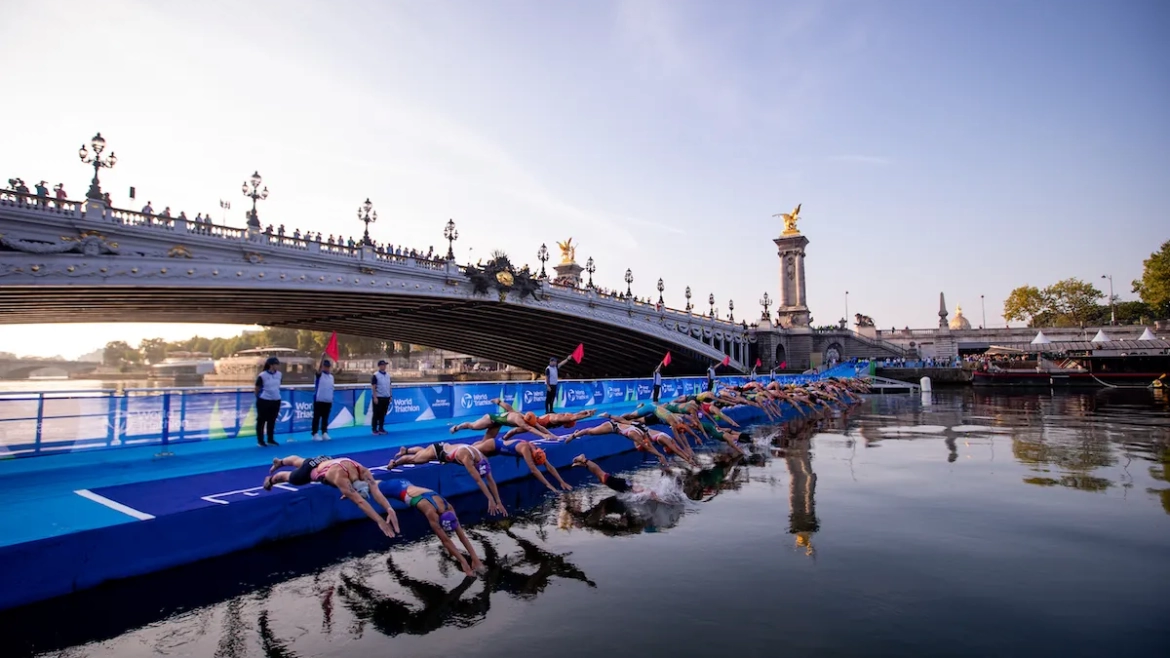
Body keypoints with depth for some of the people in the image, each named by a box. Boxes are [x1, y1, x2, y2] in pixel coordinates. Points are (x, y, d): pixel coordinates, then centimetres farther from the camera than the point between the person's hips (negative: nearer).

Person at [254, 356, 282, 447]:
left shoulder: (279, 374, 4)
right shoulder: (262, 375, -13)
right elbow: (257, 389, -2)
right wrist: (259, 397, 8)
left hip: (276, 401, 5)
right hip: (264, 401, -5)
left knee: (272, 421, 12)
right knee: (261, 420, 5)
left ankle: (270, 439, 22)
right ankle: (260, 440, 13)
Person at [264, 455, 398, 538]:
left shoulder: (363, 472, -35)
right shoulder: (341, 477, -49)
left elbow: (376, 490, -46)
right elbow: (360, 502, -57)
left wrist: (390, 510, -61)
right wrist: (380, 522, -64)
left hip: (325, 460, 5)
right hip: (312, 469, -5)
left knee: (299, 461, 36)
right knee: (290, 477, 28)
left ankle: (279, 461, 67)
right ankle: (271, 479, 61)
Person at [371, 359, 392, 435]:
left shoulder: (388, 375, 9)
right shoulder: (375, 375, -9)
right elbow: (373, 387, -12)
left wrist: (390, 396, 12)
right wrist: (375, 397, -16)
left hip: (386, 398, 6)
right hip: (378, 398, -6)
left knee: (383, 414, 10)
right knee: (376, 414, 1)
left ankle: (381, 428, 17)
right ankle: (374, 429, 9)